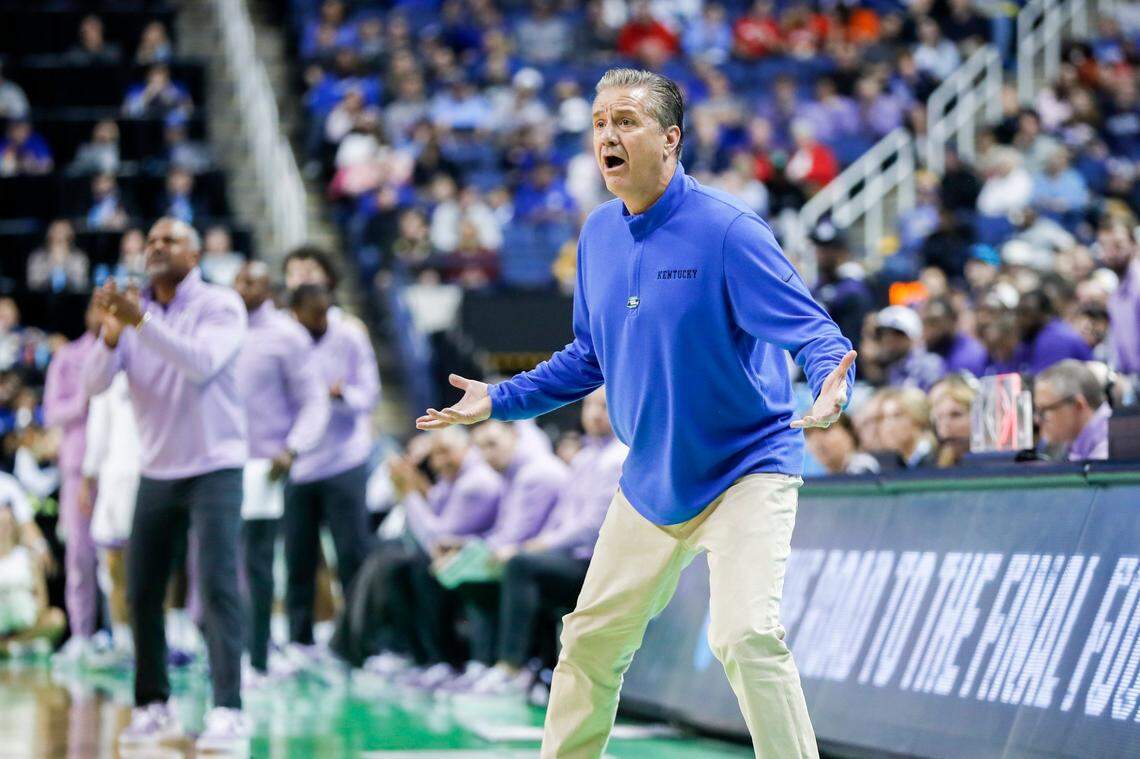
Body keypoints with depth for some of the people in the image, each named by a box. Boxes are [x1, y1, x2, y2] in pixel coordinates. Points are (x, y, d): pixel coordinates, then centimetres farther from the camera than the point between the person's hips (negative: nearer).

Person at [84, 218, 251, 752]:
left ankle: (228, 712, -16)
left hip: (214, 467, -5)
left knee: (217, 587, -13)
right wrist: (110, 333, -25)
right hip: (156, 472, 5)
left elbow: (203, 363, -25)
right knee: (142, 593, 3)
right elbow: (96, 383, -6)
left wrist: (141, 322, -34)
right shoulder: (133, 310, 6)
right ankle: (153, 707, 14)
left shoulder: (220, 305, -6)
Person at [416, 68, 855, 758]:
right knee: (592, 638, 14)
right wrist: (499, 400, 13)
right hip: (651, 483, 7)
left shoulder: (726, 230, -18)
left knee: (746, 636, -23)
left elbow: (814, 332, -19)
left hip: (744, 471, -7)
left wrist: (832, 388, -40)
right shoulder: (599, 234, 3)